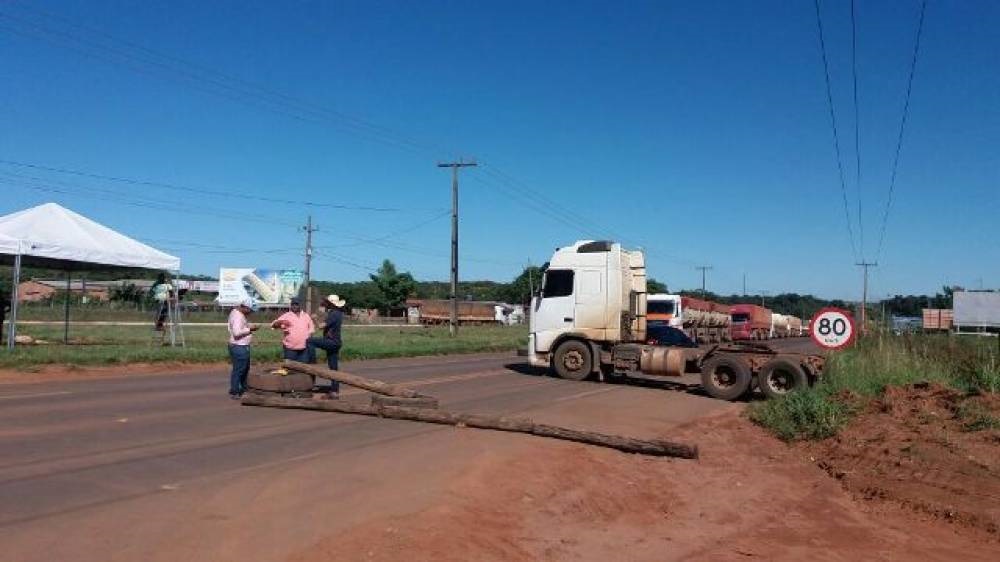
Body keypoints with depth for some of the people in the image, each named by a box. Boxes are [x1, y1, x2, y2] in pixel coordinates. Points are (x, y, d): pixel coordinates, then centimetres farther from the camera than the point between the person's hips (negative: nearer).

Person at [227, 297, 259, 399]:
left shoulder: (239, 313, 12)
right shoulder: (238, 316, -20)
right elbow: (237, 332, -29)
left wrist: (250, 326, 6)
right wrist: (249, 329, -19)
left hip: (243, 346, 11)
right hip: (239, 347, -11)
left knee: (245, 369, 21)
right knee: (238, 370, -2)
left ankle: (244, 390, 33)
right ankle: (234, 392, 6)